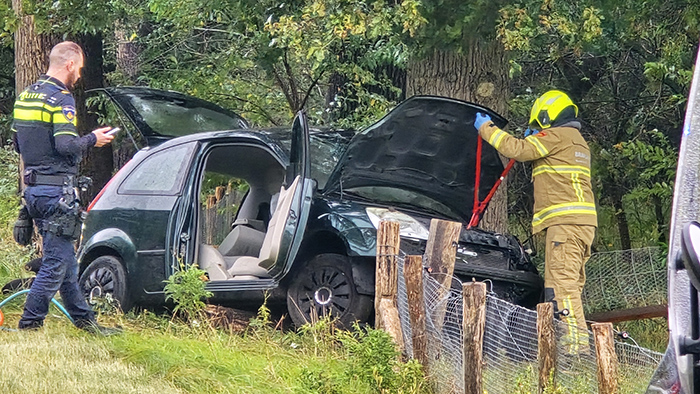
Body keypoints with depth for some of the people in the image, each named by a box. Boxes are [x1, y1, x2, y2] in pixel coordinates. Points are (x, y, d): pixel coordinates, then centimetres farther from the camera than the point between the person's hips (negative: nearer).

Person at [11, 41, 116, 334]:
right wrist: (93, 140, -6)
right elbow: (66, 145, -22)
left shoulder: (26, 95, 14)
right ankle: (29, 323, -6)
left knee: (64, 259, 15)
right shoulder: (60, 98, -14)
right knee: (57, 260, -5)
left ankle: (84, 319, 22)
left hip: (34, 186, 10)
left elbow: (17, 142, 19)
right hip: (57, 190, -10)